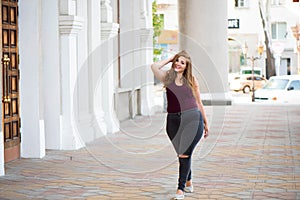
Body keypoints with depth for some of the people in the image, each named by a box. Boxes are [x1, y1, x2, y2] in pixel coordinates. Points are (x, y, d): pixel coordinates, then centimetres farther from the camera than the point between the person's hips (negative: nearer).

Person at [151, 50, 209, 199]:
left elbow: (198, 102, 16)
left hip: (193, 119, -2)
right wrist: (170, 59, 5)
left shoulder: (191, 80, 9)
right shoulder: (167, 78, 9)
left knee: (184, 155, -13)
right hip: (174, 120, 2)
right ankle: (188, 183, 31)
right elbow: (154, 67, -10)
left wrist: (205, 122, 19)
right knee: (182, 155, 9)